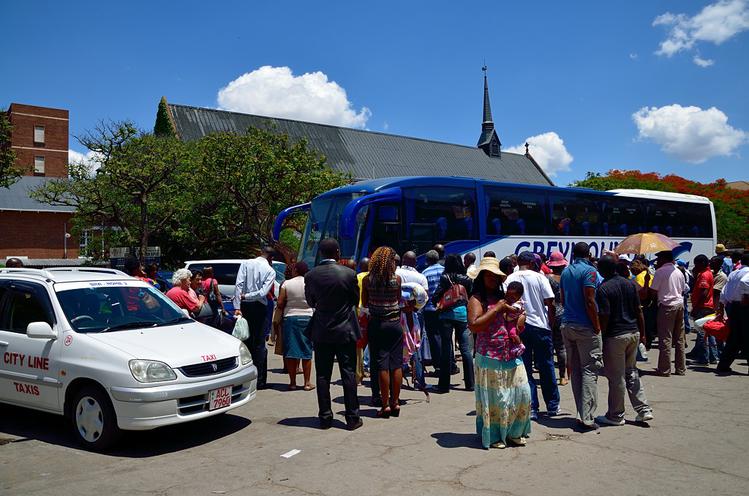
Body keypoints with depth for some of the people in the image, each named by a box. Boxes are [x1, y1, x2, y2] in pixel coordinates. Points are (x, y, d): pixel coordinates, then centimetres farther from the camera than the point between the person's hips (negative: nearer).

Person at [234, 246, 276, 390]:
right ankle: (259, 380, 6)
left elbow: (238, 285, -7)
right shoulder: (270, 271, -3)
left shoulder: (246, 263, 1)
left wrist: (237, 307, -9)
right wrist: (246, 296, -4)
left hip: (244, 306, 2)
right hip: (259, 308, -2)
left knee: (246, 341, 12)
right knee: (259, 344, 4)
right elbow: (263, 292, -14)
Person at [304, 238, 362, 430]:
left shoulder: (310, 276, -5)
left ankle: (325, 416, 14)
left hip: (321, 332, 2)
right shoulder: (348, 273, -10)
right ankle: (352, 417, 10)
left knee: (323, 376, 9)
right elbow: (356, 300, 2)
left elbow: (310, 302, 7)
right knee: (348, 374, 6)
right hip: (345, 330, -1)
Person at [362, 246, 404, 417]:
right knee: (396, 363, 8)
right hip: (395, 323, 1)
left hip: (377, 324, 0)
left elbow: (364, 303, 2)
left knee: (382, 364, 2)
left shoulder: (367, 280, -5)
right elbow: (399, 301, 2)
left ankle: (385, 405, 5)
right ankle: (395, 402, 14)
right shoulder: (397, 278, -5)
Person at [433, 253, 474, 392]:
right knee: (465, 349, 8)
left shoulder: (445, 278, -4)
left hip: (446, 315, -3)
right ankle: (470, 383, 12)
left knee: (445, 349, 2)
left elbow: (436, 296, -9)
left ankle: (444, 385, 4)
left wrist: (437, 304, 8)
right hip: (462, 314, 3)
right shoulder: (466, 279, 6)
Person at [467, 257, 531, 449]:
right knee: (494, 397, 1)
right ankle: (493, 436, 18)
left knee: (522, 392, 8)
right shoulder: (477, 299, -7)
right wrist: (497, 309, -18)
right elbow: (473, 326, -22)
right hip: (490, 357, -7)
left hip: (511, 356, 7)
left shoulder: (503, 297, 15)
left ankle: (513, 432, 25)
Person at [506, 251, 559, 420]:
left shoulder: (509, 279, 0)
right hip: (540, 325, -1)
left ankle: (531, 408, 5)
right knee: (546, 367, 12)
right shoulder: (539, 277, -3)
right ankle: (553, 406, 22)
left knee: (525, 369, 6)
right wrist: (551, 323, 6)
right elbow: (550, 303, -5)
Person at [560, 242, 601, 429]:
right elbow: (589, 302, -16)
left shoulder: (565, 272, 12)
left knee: (575, 370, 11)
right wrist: (597, 327, -10)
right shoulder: (589, 271, -10)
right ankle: (587, 417, -4)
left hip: (567, 324, 7)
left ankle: (581, 413, 15)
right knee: (589, 370, -3)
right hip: (585, 326, -7)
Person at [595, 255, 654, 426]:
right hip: (633, 333, 7)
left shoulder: (603, 288, -15)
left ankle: (616, 416, 15)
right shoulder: (630, 284, 5)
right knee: (632, 372, 20)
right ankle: (644, 410, 19)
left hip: (615, 336, -7)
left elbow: (604, 317, -19)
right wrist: (642, 333, 15)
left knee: (616, 377, 4)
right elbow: (639, 311, 8)